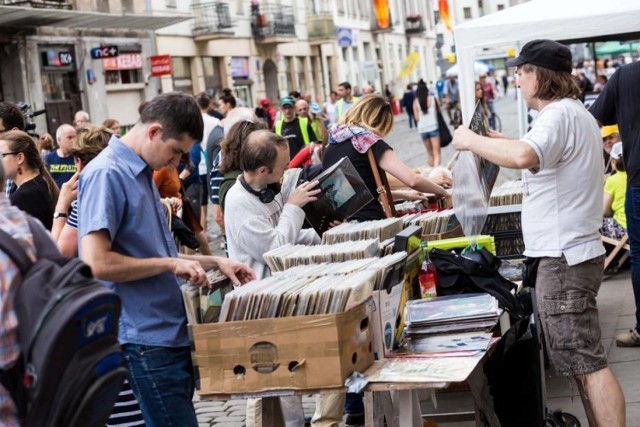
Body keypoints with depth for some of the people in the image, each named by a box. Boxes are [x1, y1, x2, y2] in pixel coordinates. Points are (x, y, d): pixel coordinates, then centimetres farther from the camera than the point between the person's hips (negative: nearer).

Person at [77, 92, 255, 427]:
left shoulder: (141, 173, 13)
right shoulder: (106, 174, -15)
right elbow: (96, 263, -24)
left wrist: (213, 262, 13)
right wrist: (171, 264, -17)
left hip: (169, 332, 10)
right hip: (146, 339, -9)